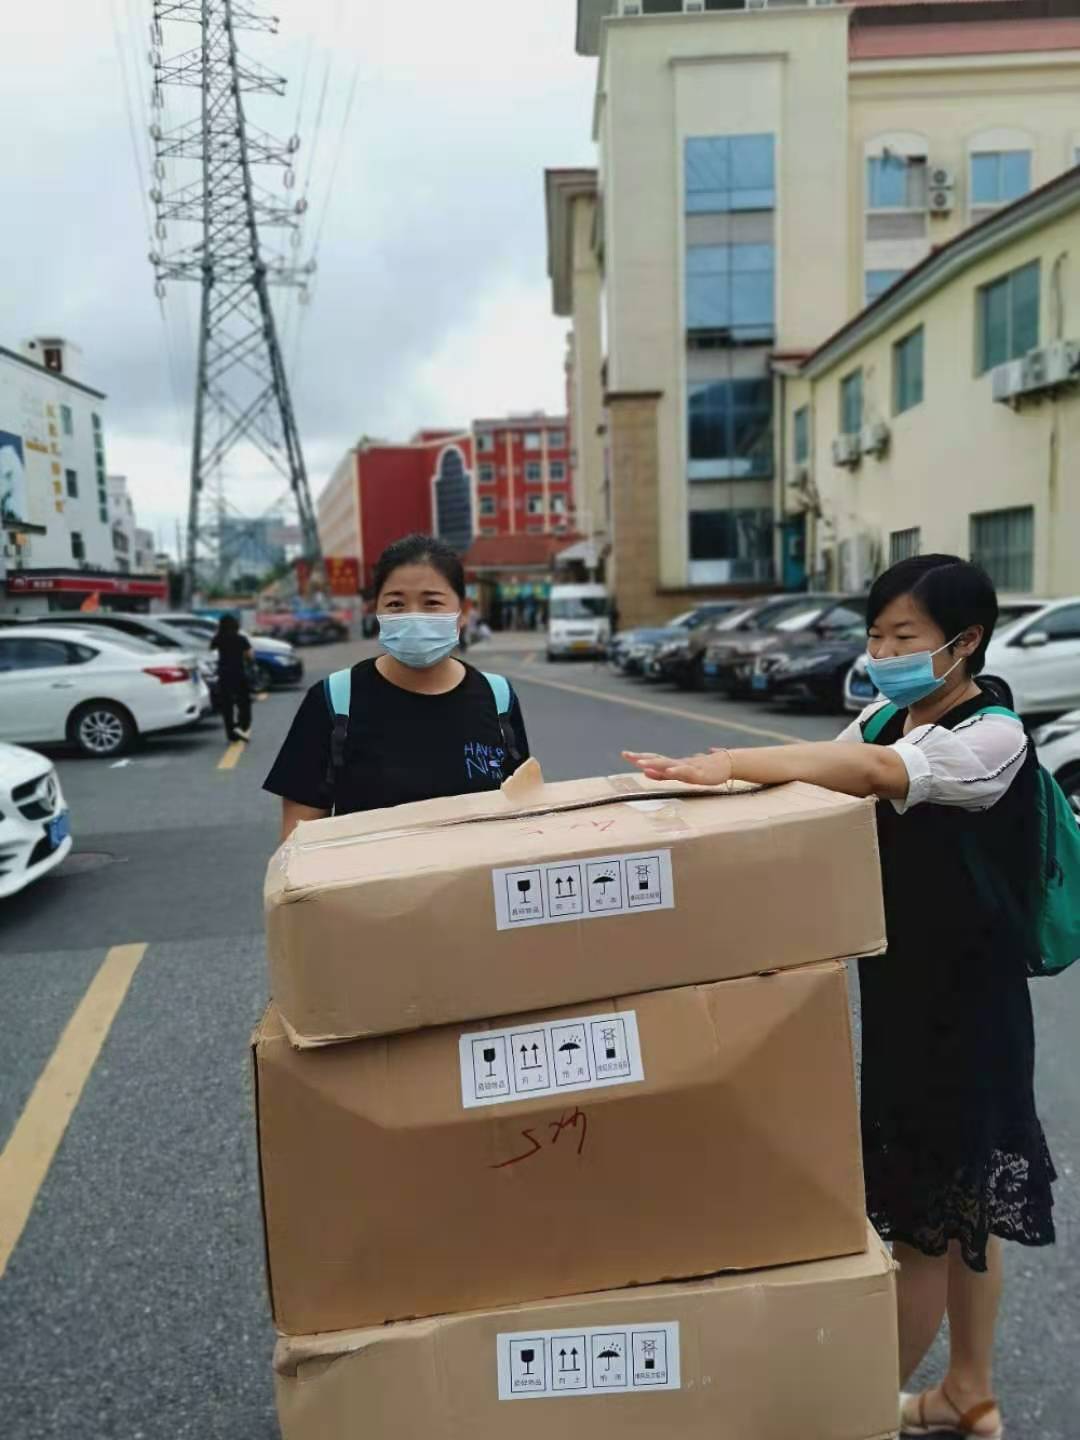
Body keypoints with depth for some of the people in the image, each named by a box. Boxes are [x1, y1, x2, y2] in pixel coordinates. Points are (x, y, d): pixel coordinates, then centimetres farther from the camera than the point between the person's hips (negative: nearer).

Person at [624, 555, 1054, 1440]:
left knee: (929, 1213, 7)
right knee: (958, 1206, 21)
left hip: (967, 1004, -7)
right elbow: (831, 773, -6)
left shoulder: (994, 739, -19)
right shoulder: (884, 719, 7)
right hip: (899, 991, 7)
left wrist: (734, 763, -46)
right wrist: (735, 771, -24)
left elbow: (876, 773, -37)